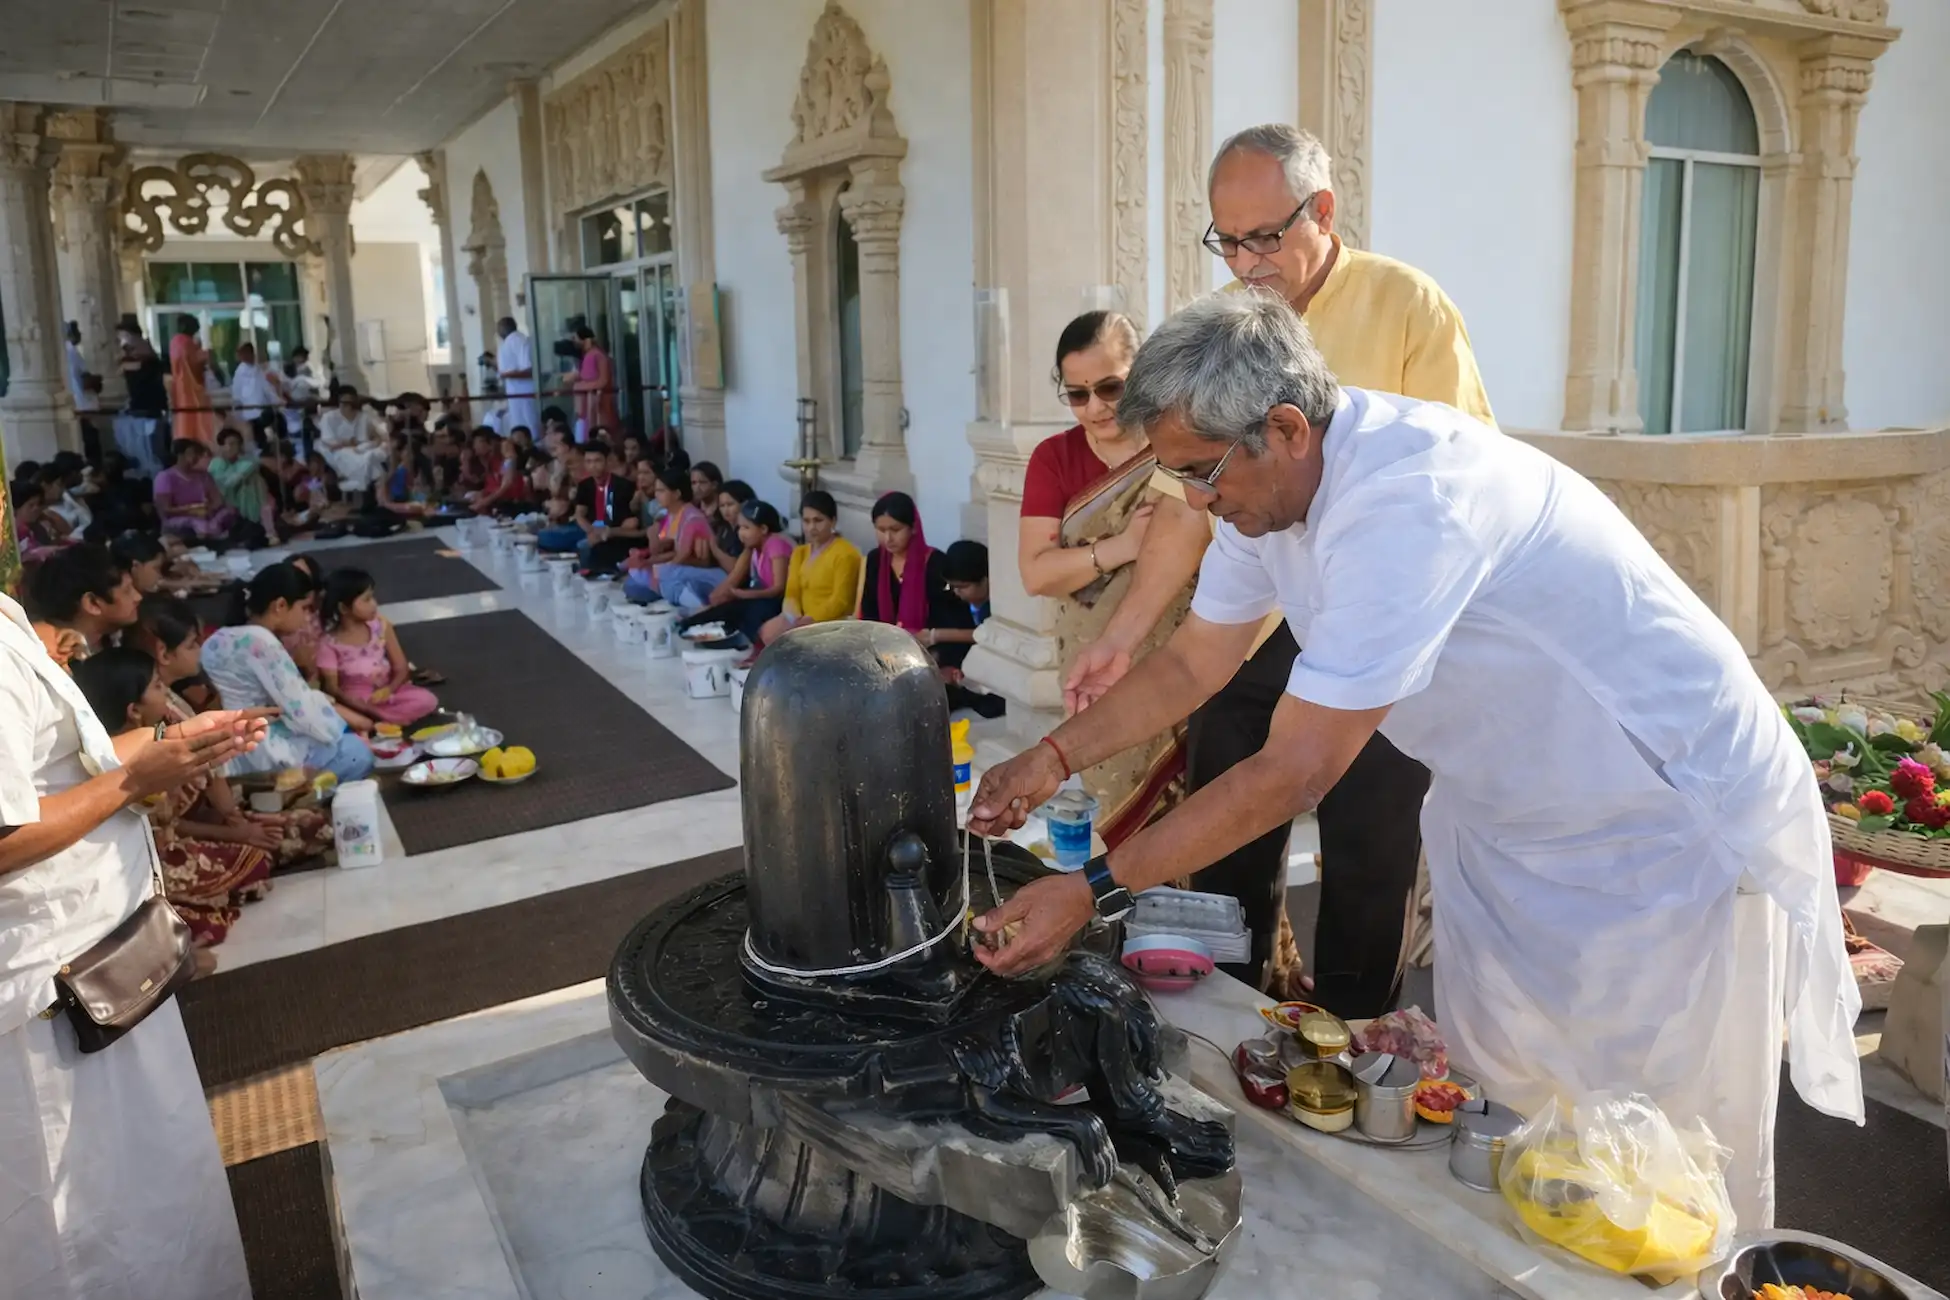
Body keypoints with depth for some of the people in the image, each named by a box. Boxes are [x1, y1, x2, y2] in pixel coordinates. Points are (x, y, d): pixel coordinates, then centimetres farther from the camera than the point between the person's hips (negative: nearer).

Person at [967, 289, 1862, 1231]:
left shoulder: (1408, 500, -35)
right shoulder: (1268, 480, -7)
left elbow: (1295, 773, -34)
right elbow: (1193, 662, 5)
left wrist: (1094, 890, -29)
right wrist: (1055, 757, -5)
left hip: (1678, 828, -8)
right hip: (1508, 820, 8)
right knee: (1485, 1120, 17)